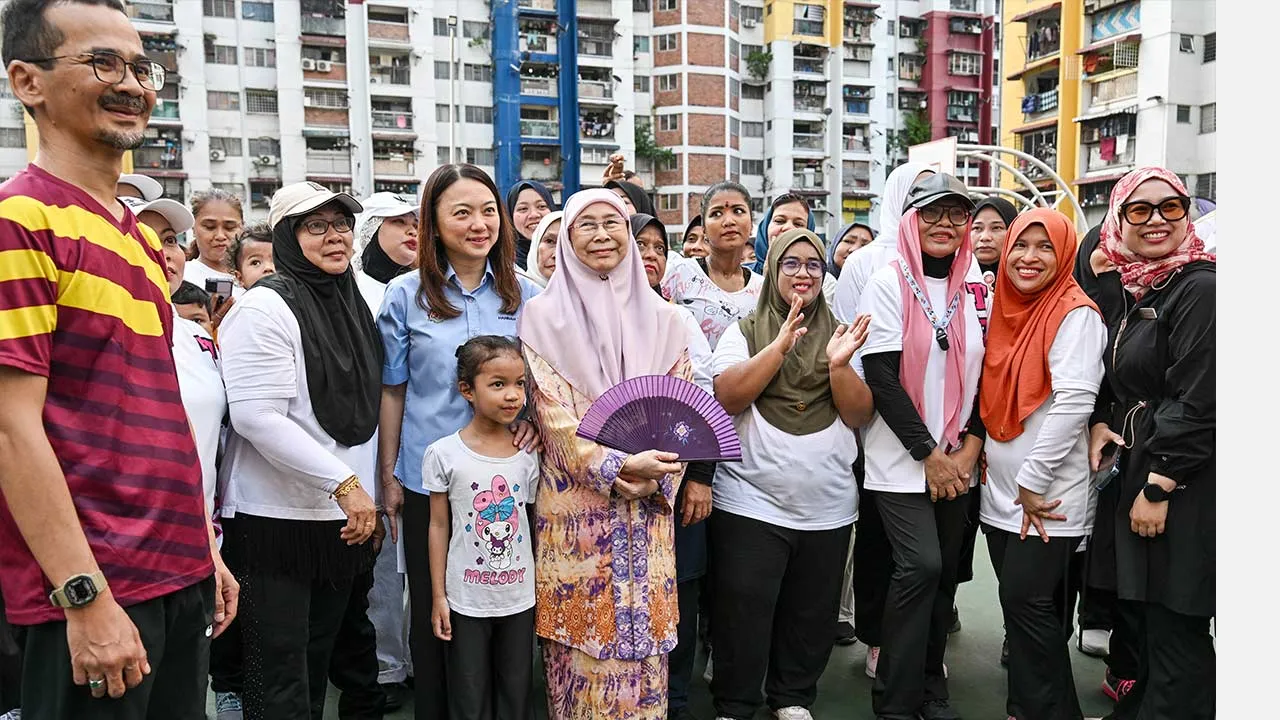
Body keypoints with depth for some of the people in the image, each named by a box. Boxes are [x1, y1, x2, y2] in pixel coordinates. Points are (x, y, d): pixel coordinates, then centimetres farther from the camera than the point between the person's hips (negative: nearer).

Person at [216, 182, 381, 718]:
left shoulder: (355, 303, 11)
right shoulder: (266, 307, -12)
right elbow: (256, 416, -20)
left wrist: (367, 496, 14)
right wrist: (344, 482, -21)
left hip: (343, 516, 7)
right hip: (276, 516, -7)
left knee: (318, 664, 18)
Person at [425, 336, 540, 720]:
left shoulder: (529, 454, -3)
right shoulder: (443, 453, -9)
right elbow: (439, 527, -3)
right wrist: (438, 596, -1)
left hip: (520, 597, 2)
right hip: (467, 599, -2)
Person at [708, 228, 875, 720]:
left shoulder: (840, 335, 8)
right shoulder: (745, 331, 2)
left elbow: (858, 415, 1)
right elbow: (726, 398, -13)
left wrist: (838, 365, -17)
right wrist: (781, 345, -21)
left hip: (828, 508, 3)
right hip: (751, 504, -3)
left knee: (811, 615, 14)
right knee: (743, 614, 1)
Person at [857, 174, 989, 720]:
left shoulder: (979, 287, 7)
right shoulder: (890, 282, -7)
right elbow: (881, 376, -12)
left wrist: (968, 449, -4)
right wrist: (929, 455, -12)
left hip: (960, 461, 5)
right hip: (902, 459, -4)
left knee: (945, 569, 9)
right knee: (921, 566, -12)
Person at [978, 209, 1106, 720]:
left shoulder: (1076, 315, -11)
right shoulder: (1007, 309, 11)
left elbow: (1073, 403, -19)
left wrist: (1033, 483, -17)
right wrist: (981, 452, 9)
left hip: (1047, 496, -7)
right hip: (1000, 491, 7)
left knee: (1027, 602, -5)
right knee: (1019, 605, 13)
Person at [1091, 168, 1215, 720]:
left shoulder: (1200, 287, -14)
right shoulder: (1134, 289, 12)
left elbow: (1197, 402, -19)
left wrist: (1159, 487, -17)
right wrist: (1102, 421, 2)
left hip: (1184, 486, -8)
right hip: (1139, 468, 8)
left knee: (1175, 629, 1)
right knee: (1145, 613, 19)